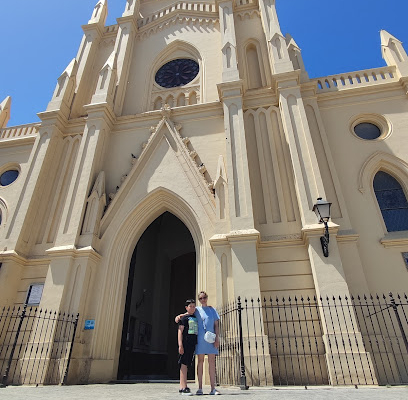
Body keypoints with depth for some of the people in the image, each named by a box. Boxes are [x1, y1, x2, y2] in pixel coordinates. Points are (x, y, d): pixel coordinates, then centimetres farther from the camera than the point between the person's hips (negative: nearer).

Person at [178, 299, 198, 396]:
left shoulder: (195, 317, 17)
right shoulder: (184, 317, -3)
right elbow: (180, 331, -8)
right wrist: (180, 345, -15)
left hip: (193, 344, 7)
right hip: (185, 343, -7)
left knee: (186, 365, 11)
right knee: (184, 364, -5)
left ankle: (182, 387, 17)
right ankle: (183, 387, -3)